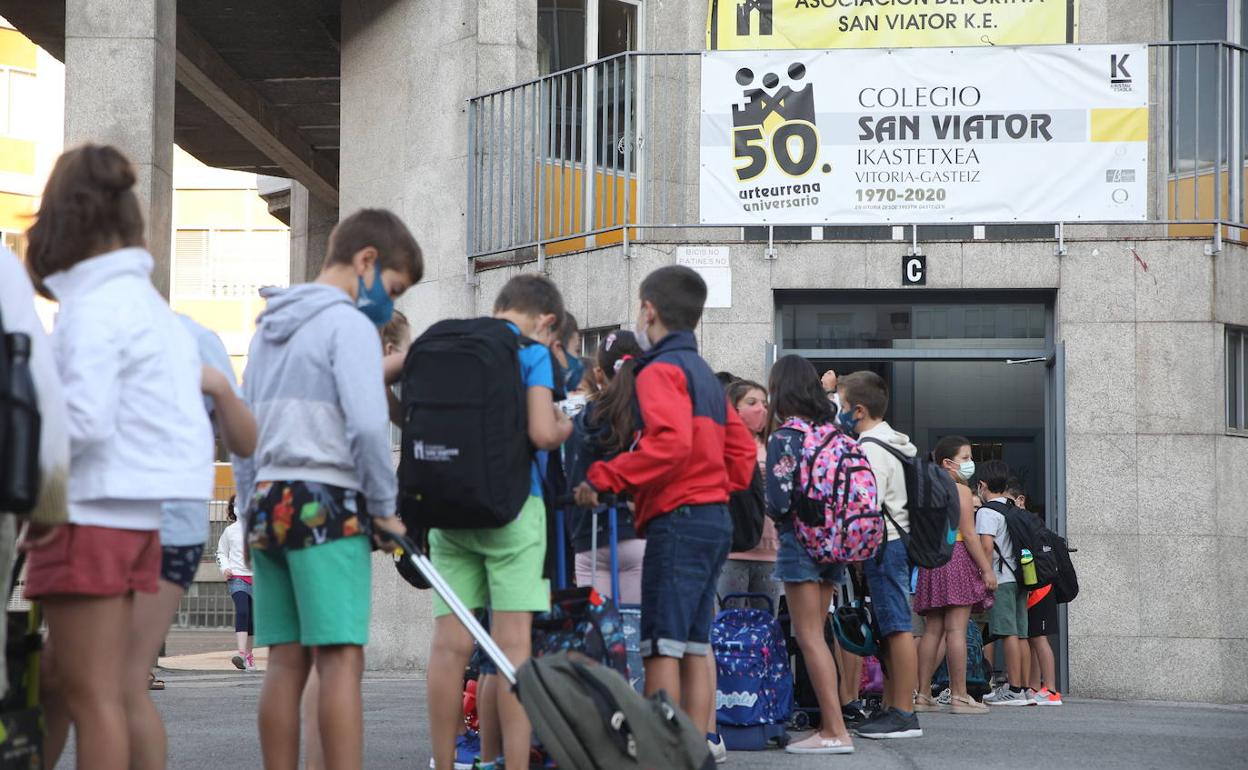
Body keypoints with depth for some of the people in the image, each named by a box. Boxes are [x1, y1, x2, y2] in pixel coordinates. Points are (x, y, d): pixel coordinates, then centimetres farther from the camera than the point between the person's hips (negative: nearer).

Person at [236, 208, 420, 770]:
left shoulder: (268, 327, 18)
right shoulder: (349, 323, -7)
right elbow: (367, 424, -17)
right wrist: (385, 508, -6)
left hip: (268, 499, 8)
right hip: (326, 504, -8)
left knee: (286, 661, 6)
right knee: (342, 660, -9)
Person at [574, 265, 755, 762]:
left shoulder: (661, 370, -7)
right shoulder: (705, 374, 21)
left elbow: (670, 443, -23)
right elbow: (742, 453, 20)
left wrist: (604, 479, -19)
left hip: (678, 519, -9)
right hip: (715, 519, 9)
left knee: (661, 645, -10)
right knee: (694, 645, 10)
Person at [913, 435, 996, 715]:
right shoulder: (960, 490, -6)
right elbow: (968, 533, -11)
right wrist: (987, 569, -10)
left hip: (931, 560, 8)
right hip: (957, 556, -8)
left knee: (932, 630, 8)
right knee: (956, 629, -8)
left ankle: (923, 694, 7)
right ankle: (959, 695, -9)